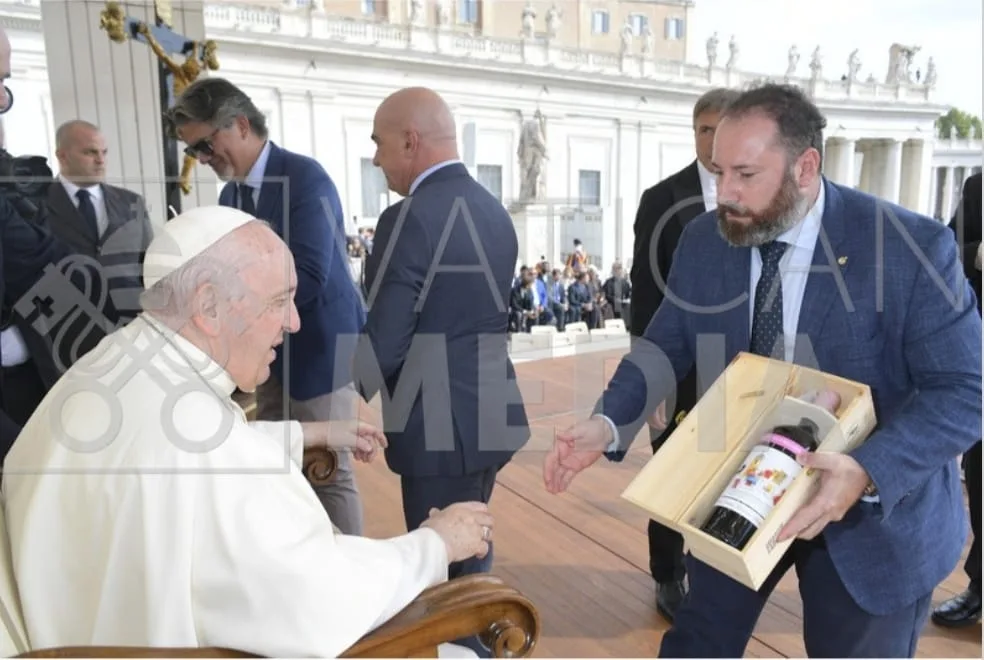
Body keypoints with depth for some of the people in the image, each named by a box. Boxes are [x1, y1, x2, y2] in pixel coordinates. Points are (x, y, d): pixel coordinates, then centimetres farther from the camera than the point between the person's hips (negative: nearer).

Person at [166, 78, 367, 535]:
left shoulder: (305, 177, -16)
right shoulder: (230, 194, 9)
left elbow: (307, 277, -26)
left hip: (318, 348, -8)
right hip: (271, 354, 8)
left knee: (329, 473, 2)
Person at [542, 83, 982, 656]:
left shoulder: (912, 246, -20)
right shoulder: (703, 240, -8)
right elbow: (667, 346, -1)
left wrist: (868, 472, -35)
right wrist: (608, 423, -18)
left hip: (875, 509, -2)